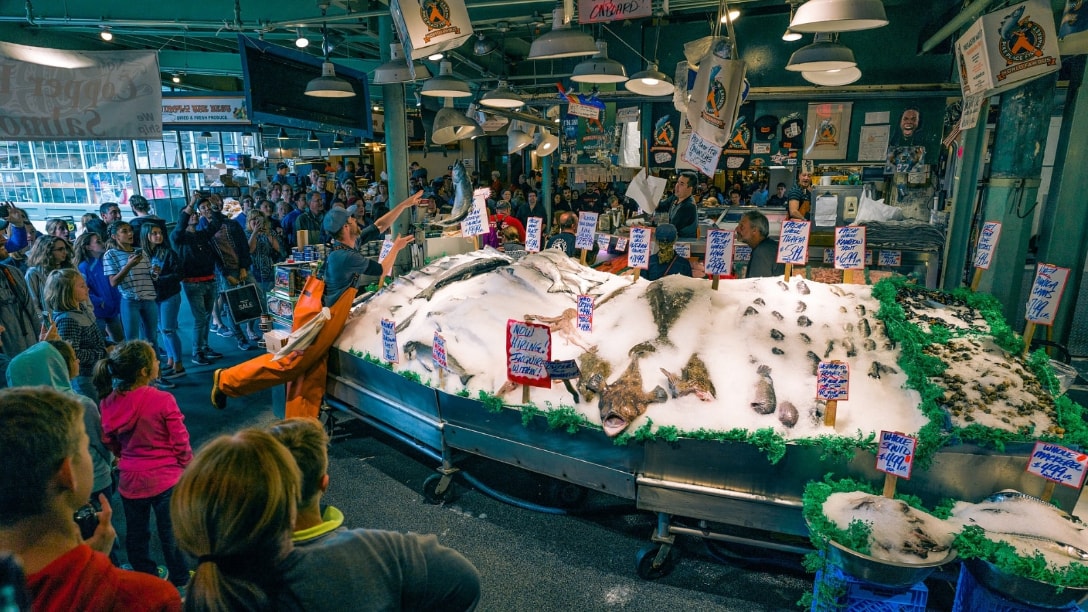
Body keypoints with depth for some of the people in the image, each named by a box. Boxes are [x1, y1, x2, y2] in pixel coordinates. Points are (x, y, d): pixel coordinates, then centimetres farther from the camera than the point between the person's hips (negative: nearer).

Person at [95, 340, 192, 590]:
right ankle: (179, 579, 30)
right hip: (165, 478, -4)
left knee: (136, 533, 22)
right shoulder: (163, 400, -23)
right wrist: (187, 466, 2)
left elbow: (110, 441, 7)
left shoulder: (109, 401, -8)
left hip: (130, 479, 5)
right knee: (172, 531, 14)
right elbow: (180, 442, -16)